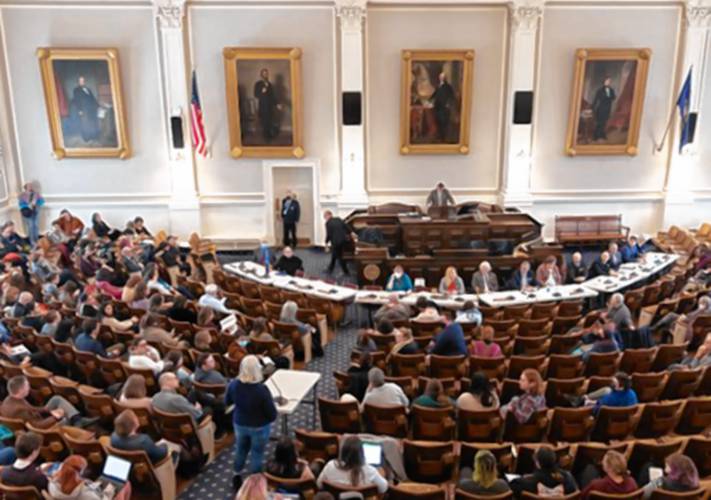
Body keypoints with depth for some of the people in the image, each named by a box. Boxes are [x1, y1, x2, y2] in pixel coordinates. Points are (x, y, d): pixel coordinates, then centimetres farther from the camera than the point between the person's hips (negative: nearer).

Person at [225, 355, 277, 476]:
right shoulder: (261, 389, -32)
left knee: (240, 450, 27)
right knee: (257, 454, 16)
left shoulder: (233, 384, -18)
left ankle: (236, 474, 47)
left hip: (239, 424, 5)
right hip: (259, 427, -4)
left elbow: (227, 403, 2)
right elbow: (272, 414, -23)